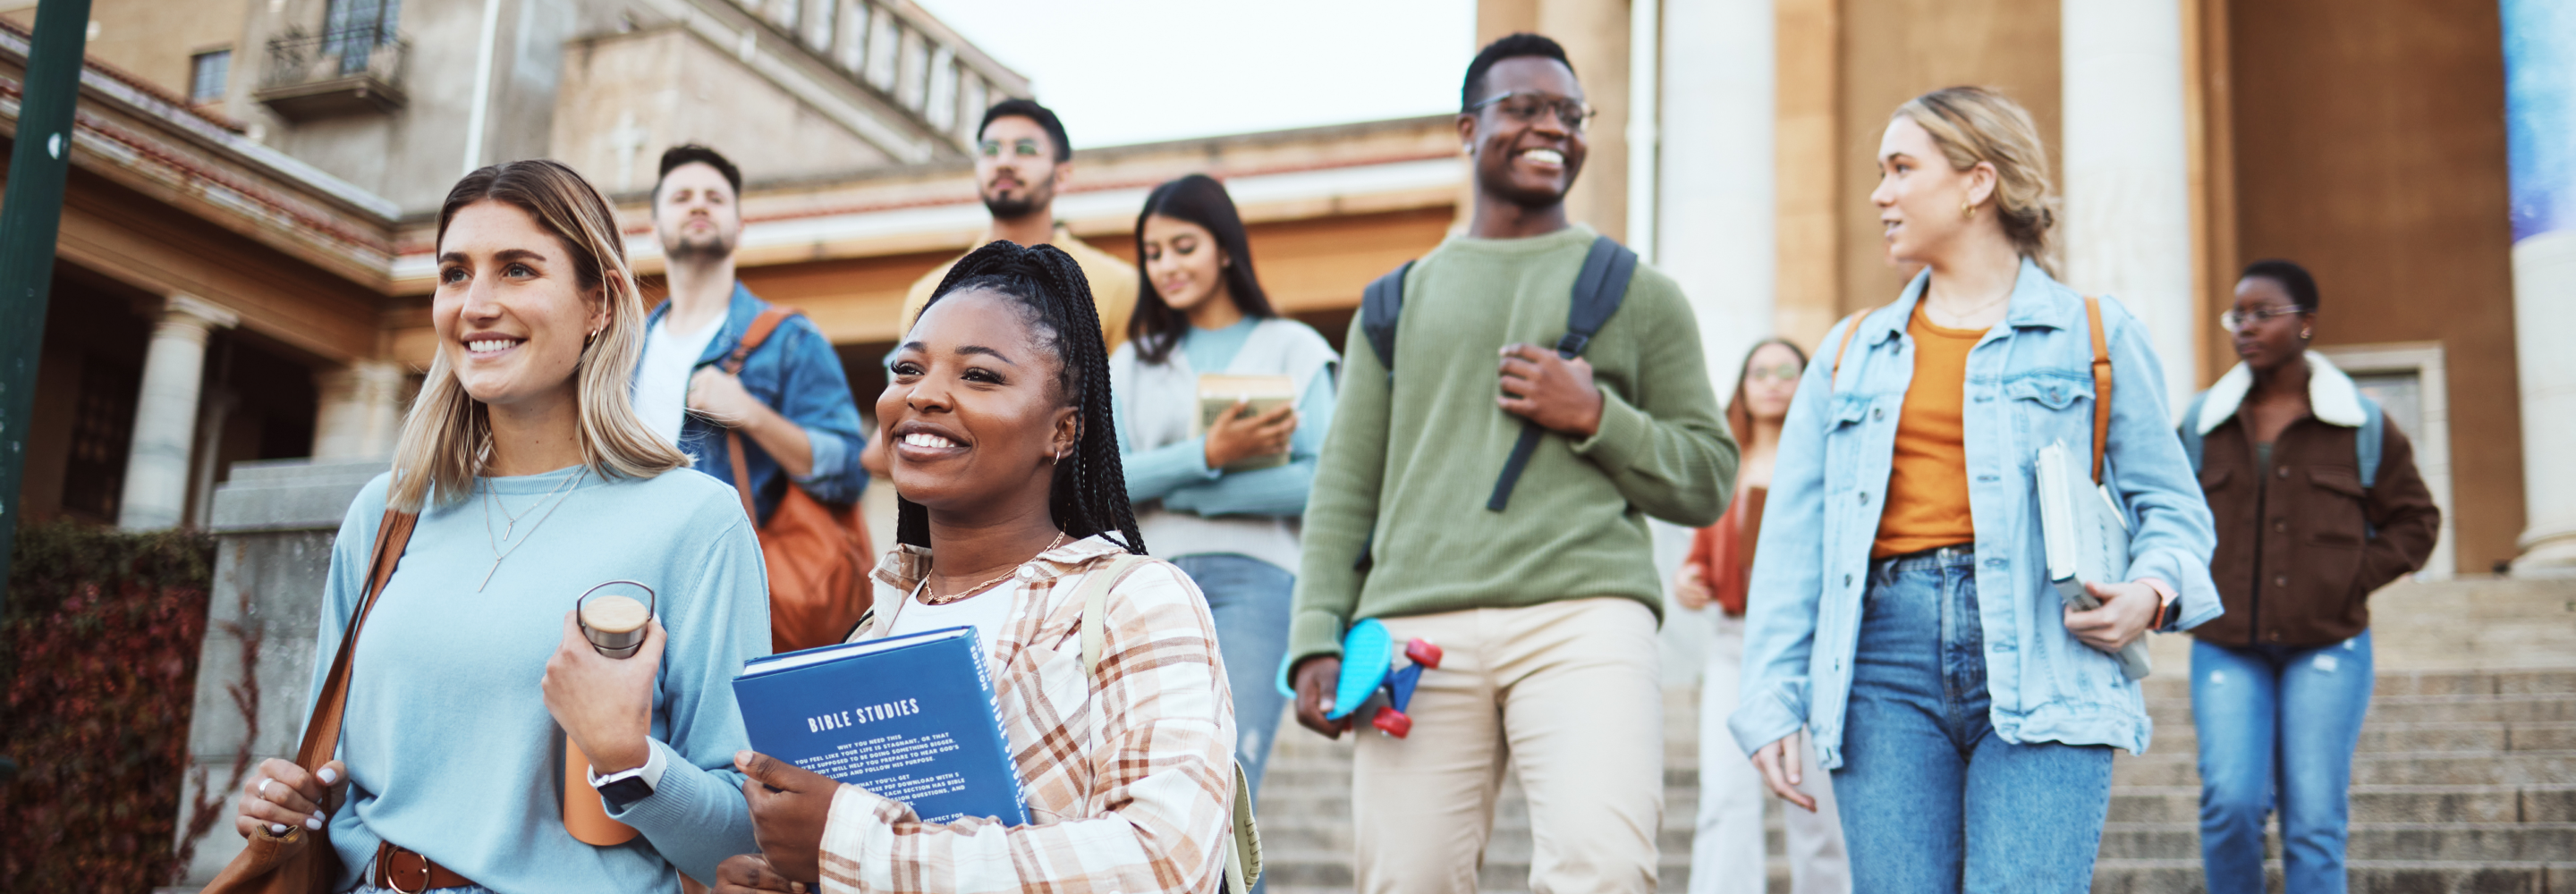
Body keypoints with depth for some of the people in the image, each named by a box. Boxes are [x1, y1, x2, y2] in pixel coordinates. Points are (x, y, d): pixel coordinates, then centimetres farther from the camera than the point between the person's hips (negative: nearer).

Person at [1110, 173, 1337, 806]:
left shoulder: (1292, 348, 10)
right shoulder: (1133, 362, 19)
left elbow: (1320, 483, -3)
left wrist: (1172, 492, -6)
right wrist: (1206, 456, -13)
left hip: (1253, 580, -3)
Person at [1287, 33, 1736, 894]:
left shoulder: (1638, 292, 17)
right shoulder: (1398, 300, 21)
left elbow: (1708, 480, 15)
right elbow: (1344, 490, 16)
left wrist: (1594, 417, -2)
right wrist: (1317, 637, 4)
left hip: (1585, 615, -1)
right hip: (1418, 627, 2)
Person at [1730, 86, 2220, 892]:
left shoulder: (2092, 334, 11)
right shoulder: (1852, 352, 19)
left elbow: (2168, 503, 11)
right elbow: (1793, 537, 14)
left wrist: (2151, 590, -12)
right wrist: (1773, 701, 6)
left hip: (2041, 654, -3)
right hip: (1887, 654, 3)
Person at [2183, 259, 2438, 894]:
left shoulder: (2361, 424, 4)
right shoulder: (2202, 424, 8)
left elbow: (2414, 520, 12)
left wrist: (2354, 581, -1)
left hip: (2327, 649, -1)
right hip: (2226, 647, 1)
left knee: (2315, 820, -2)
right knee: (2230, 803, -12)